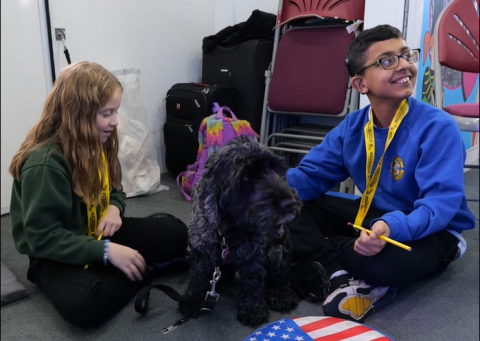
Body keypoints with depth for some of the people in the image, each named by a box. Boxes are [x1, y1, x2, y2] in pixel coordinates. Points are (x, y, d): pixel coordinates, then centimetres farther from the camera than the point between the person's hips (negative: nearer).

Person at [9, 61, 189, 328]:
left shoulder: (97, 144, -2)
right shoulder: (44, 164, -26)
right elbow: (42, 238, -27)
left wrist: (115, 208, -11)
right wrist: (106, 251, -30)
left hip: (100, 233, 6)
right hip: (58, 255, -5)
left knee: (175, 232, -3)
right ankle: (144, 270, -11)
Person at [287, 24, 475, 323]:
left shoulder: (438, 127, -20)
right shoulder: (351, 127, -3)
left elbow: (442, 203, -27)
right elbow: (312, 175, -2)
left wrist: (392, 228, -47)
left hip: (432, 231, -6)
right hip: (373, 217, 6)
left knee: (382, 261, -41)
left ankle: (317, 249, -13)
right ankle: (338, 274, -23)